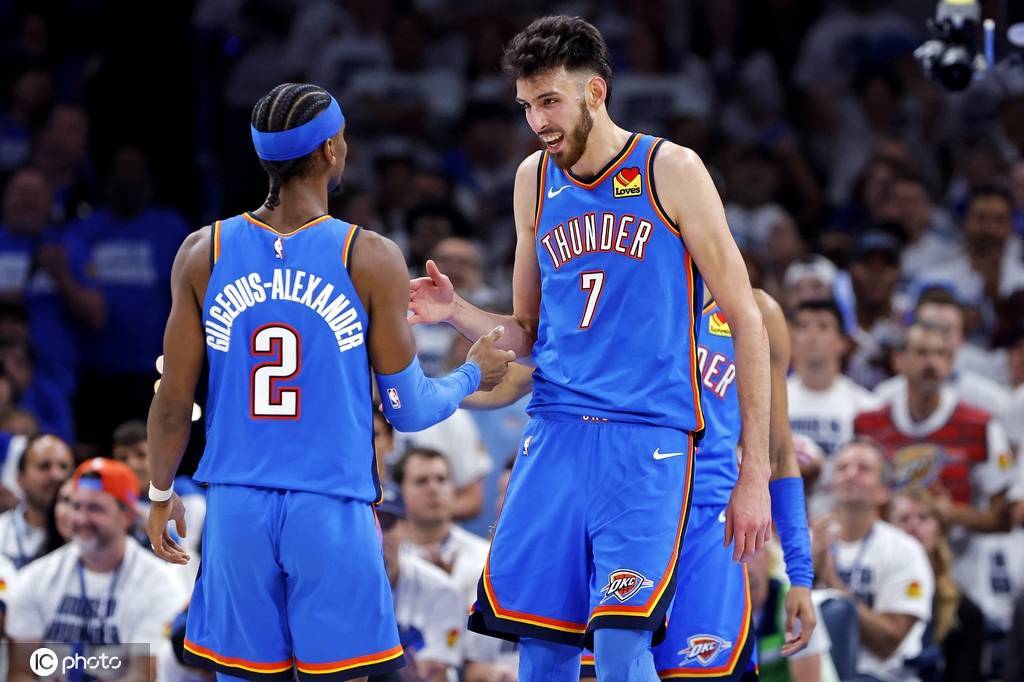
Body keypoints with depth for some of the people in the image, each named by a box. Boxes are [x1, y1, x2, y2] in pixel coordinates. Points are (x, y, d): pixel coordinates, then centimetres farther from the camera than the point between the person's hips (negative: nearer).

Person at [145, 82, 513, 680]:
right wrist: (473, 375, 19)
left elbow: (174, 402, 5)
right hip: (333, 515, -3)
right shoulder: (371, 260, -7)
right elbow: (407, 410, -1)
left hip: (237, 512, 3)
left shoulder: (203, 254, 0)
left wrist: (161, 495, 21)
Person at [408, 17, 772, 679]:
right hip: (555, 432, 5)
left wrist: (755, 474, -5)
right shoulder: (536, 179, 12)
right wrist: (457, 313, -1)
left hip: (648, 439, -5)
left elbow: (746, 320, -1)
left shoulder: (669, 170, -3)